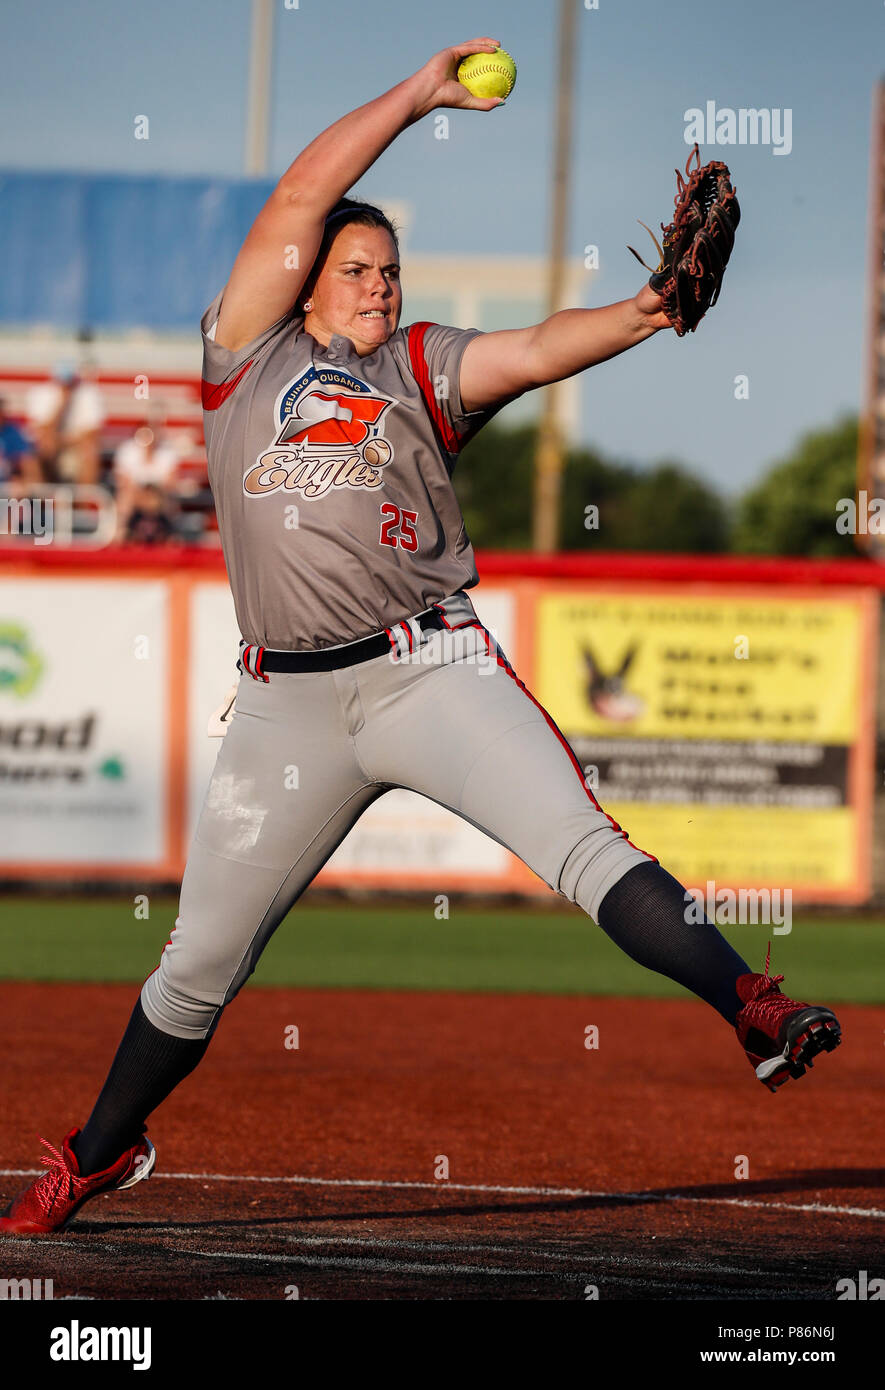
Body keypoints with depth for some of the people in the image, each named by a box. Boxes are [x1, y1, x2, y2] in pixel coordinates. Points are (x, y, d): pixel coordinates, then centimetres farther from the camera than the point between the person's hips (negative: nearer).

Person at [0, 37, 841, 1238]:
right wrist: (417, 96, 6)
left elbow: (536, 352, -6)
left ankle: (759, 1018, -30)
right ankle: (100, 1153, 28)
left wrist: (650, 313, -24)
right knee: (200, 960, 9)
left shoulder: (422, 368, 12)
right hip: (288, 704, 1)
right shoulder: (247, 353, 12)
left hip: (429, 673, -1)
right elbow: (300, 202, 4)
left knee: (583, 847, -21)